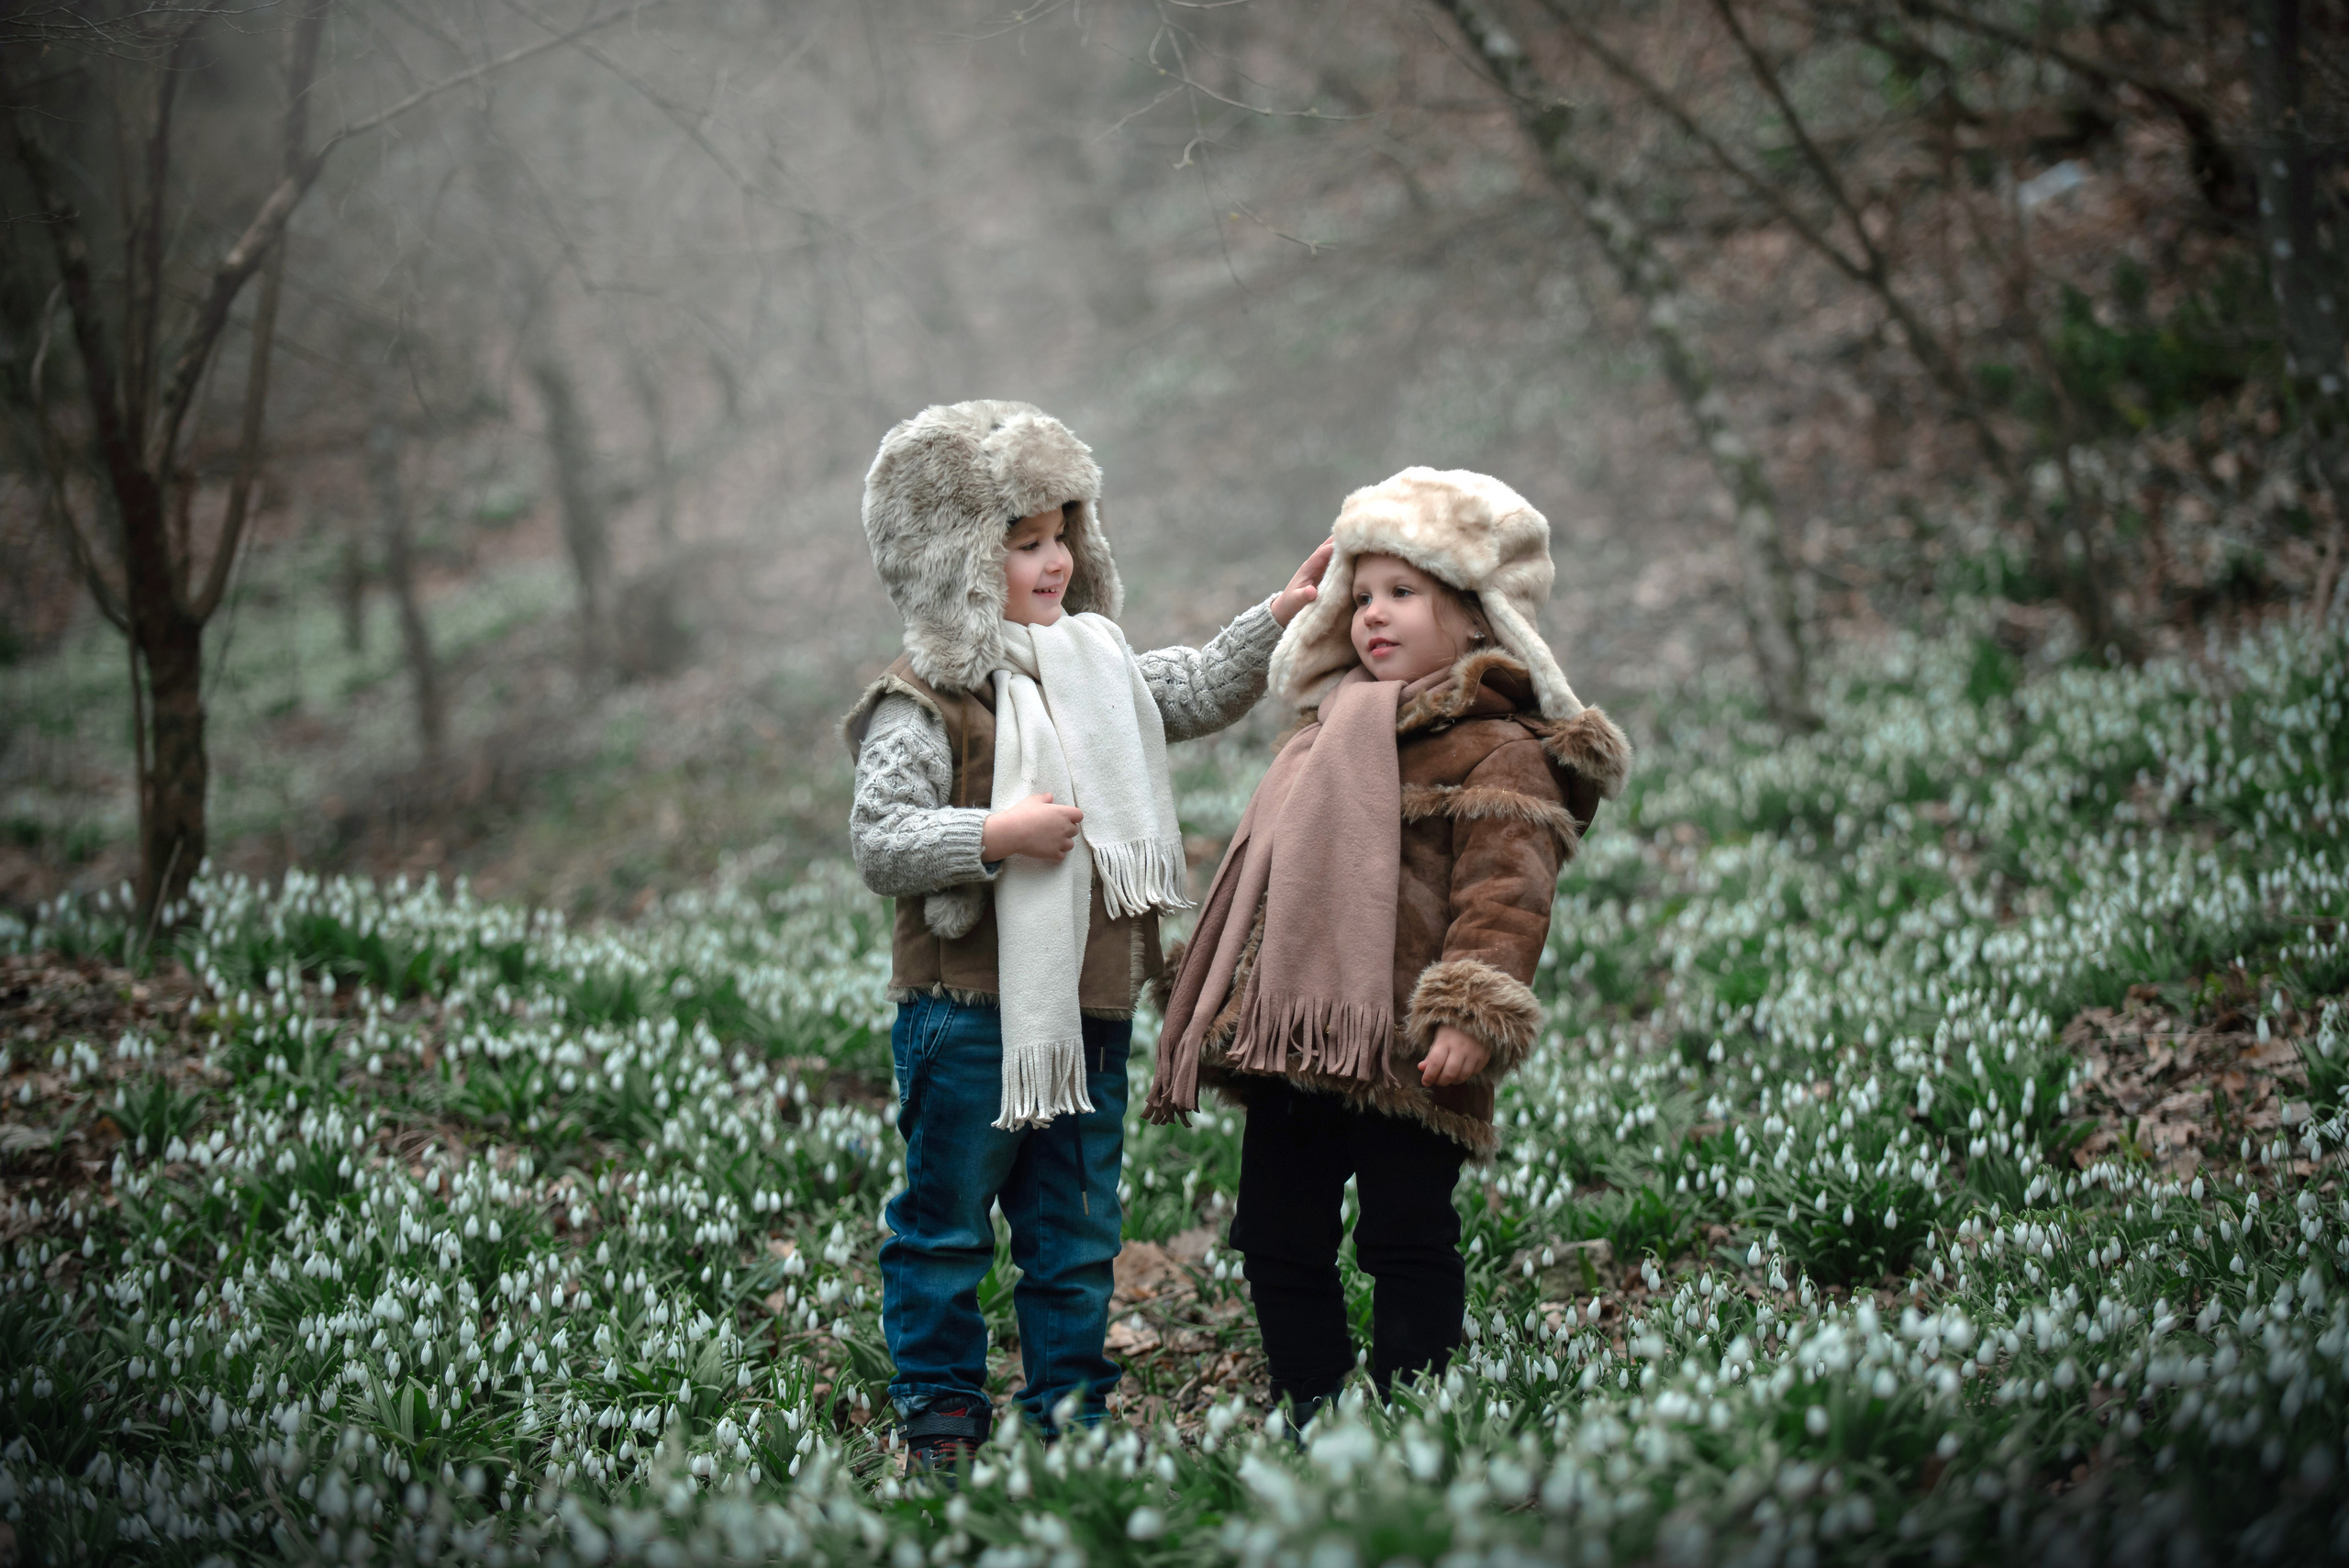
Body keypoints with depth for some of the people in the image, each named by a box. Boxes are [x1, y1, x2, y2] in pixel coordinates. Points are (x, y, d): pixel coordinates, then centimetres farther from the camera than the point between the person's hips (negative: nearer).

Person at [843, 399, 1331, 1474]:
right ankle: (942, 1414, 16)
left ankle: (1071, 1408, 24)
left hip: (1089, 1008, 7)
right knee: (946, 1224, 5)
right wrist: (998, 834, -25)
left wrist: (1279, 618, 11)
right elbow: (878, 842, -17)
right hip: (970, 1012, -7)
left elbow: (1198, 694, 22)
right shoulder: (921, 702, -11)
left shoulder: (1094, 666, 11)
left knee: (1077, 1228, 13)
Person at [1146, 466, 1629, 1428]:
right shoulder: (1335, 734, 21)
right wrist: (1232, 1007, 27)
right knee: (1276, 1237, 12)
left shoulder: (1501, 753, -6)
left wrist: (1473, 1016, -27)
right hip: (1292, 1040, 8)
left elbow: (1503, 896, -16)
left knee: (1406, 1241, 0)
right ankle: (1308, 1408, 22)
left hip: (1402, 1051, -8)